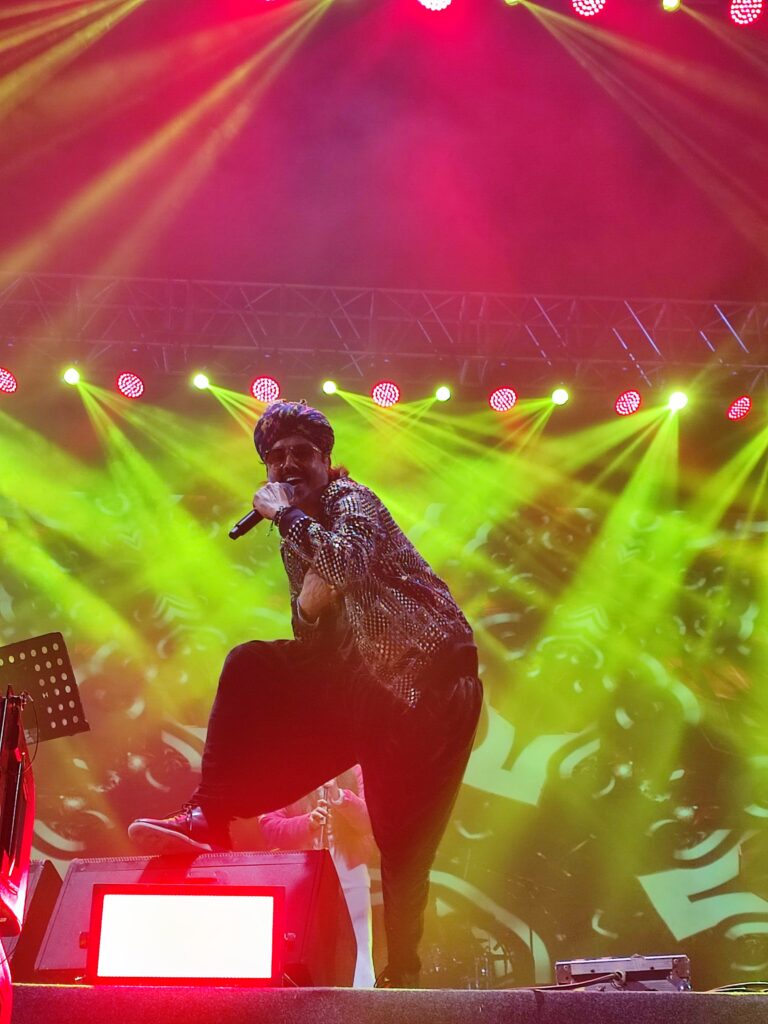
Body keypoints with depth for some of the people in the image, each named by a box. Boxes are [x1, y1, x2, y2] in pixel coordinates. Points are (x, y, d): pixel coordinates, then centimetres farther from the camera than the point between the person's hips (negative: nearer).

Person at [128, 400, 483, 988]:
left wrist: (285, 515, -18)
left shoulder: (348, 498, -6)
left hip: (434, 676, -7)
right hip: (371, 679, 7)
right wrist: (308, 605, -7)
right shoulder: (299, 540, 16)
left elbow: (352, 567, -30)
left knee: (403, 841, -9)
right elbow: (312, 641, 15)